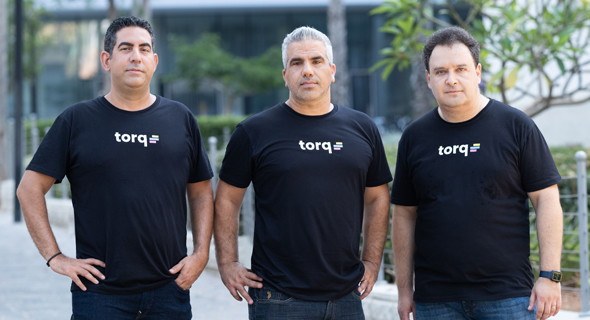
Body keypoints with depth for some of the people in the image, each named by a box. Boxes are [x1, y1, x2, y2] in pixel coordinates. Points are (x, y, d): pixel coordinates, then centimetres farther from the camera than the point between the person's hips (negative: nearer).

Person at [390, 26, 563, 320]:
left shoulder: (516, 126, 1)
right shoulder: (415, 137, 8)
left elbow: (546, 200, -1)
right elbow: (405, 215, 11)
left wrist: (550, 276, -7)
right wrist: (404, 289, 8)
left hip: (508, 296, -2)